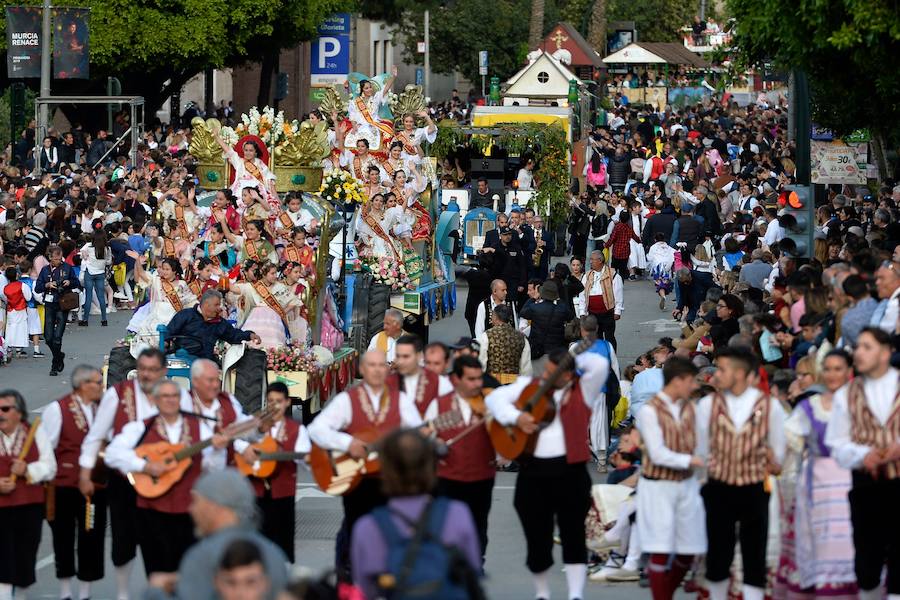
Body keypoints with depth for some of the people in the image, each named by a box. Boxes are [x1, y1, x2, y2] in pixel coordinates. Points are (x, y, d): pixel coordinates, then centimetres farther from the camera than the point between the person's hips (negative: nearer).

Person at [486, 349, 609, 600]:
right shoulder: (529, 386, 11)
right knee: (537, 537, 8)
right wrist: (516, 417, -8)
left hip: (570, 470, -3)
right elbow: (495, 398, 8)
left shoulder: (582, 390, 2)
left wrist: (575, 359, 1)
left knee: (573, 535, -4)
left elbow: (600, 365, -13)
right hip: (533, 469, 3)